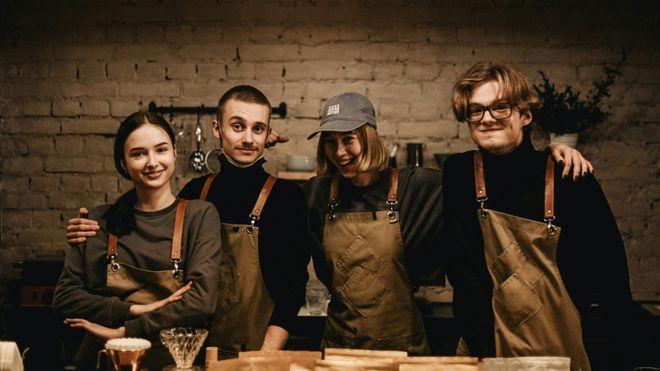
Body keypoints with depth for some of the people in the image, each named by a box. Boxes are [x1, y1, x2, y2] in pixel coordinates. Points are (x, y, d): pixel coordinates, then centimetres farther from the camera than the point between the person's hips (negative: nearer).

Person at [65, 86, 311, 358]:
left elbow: (292, 286, -12)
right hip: (197, 351, 3)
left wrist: (264, 361, -19)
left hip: (256, 355, -3)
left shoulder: (285, 196, -8)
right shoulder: (195, 192, 3)